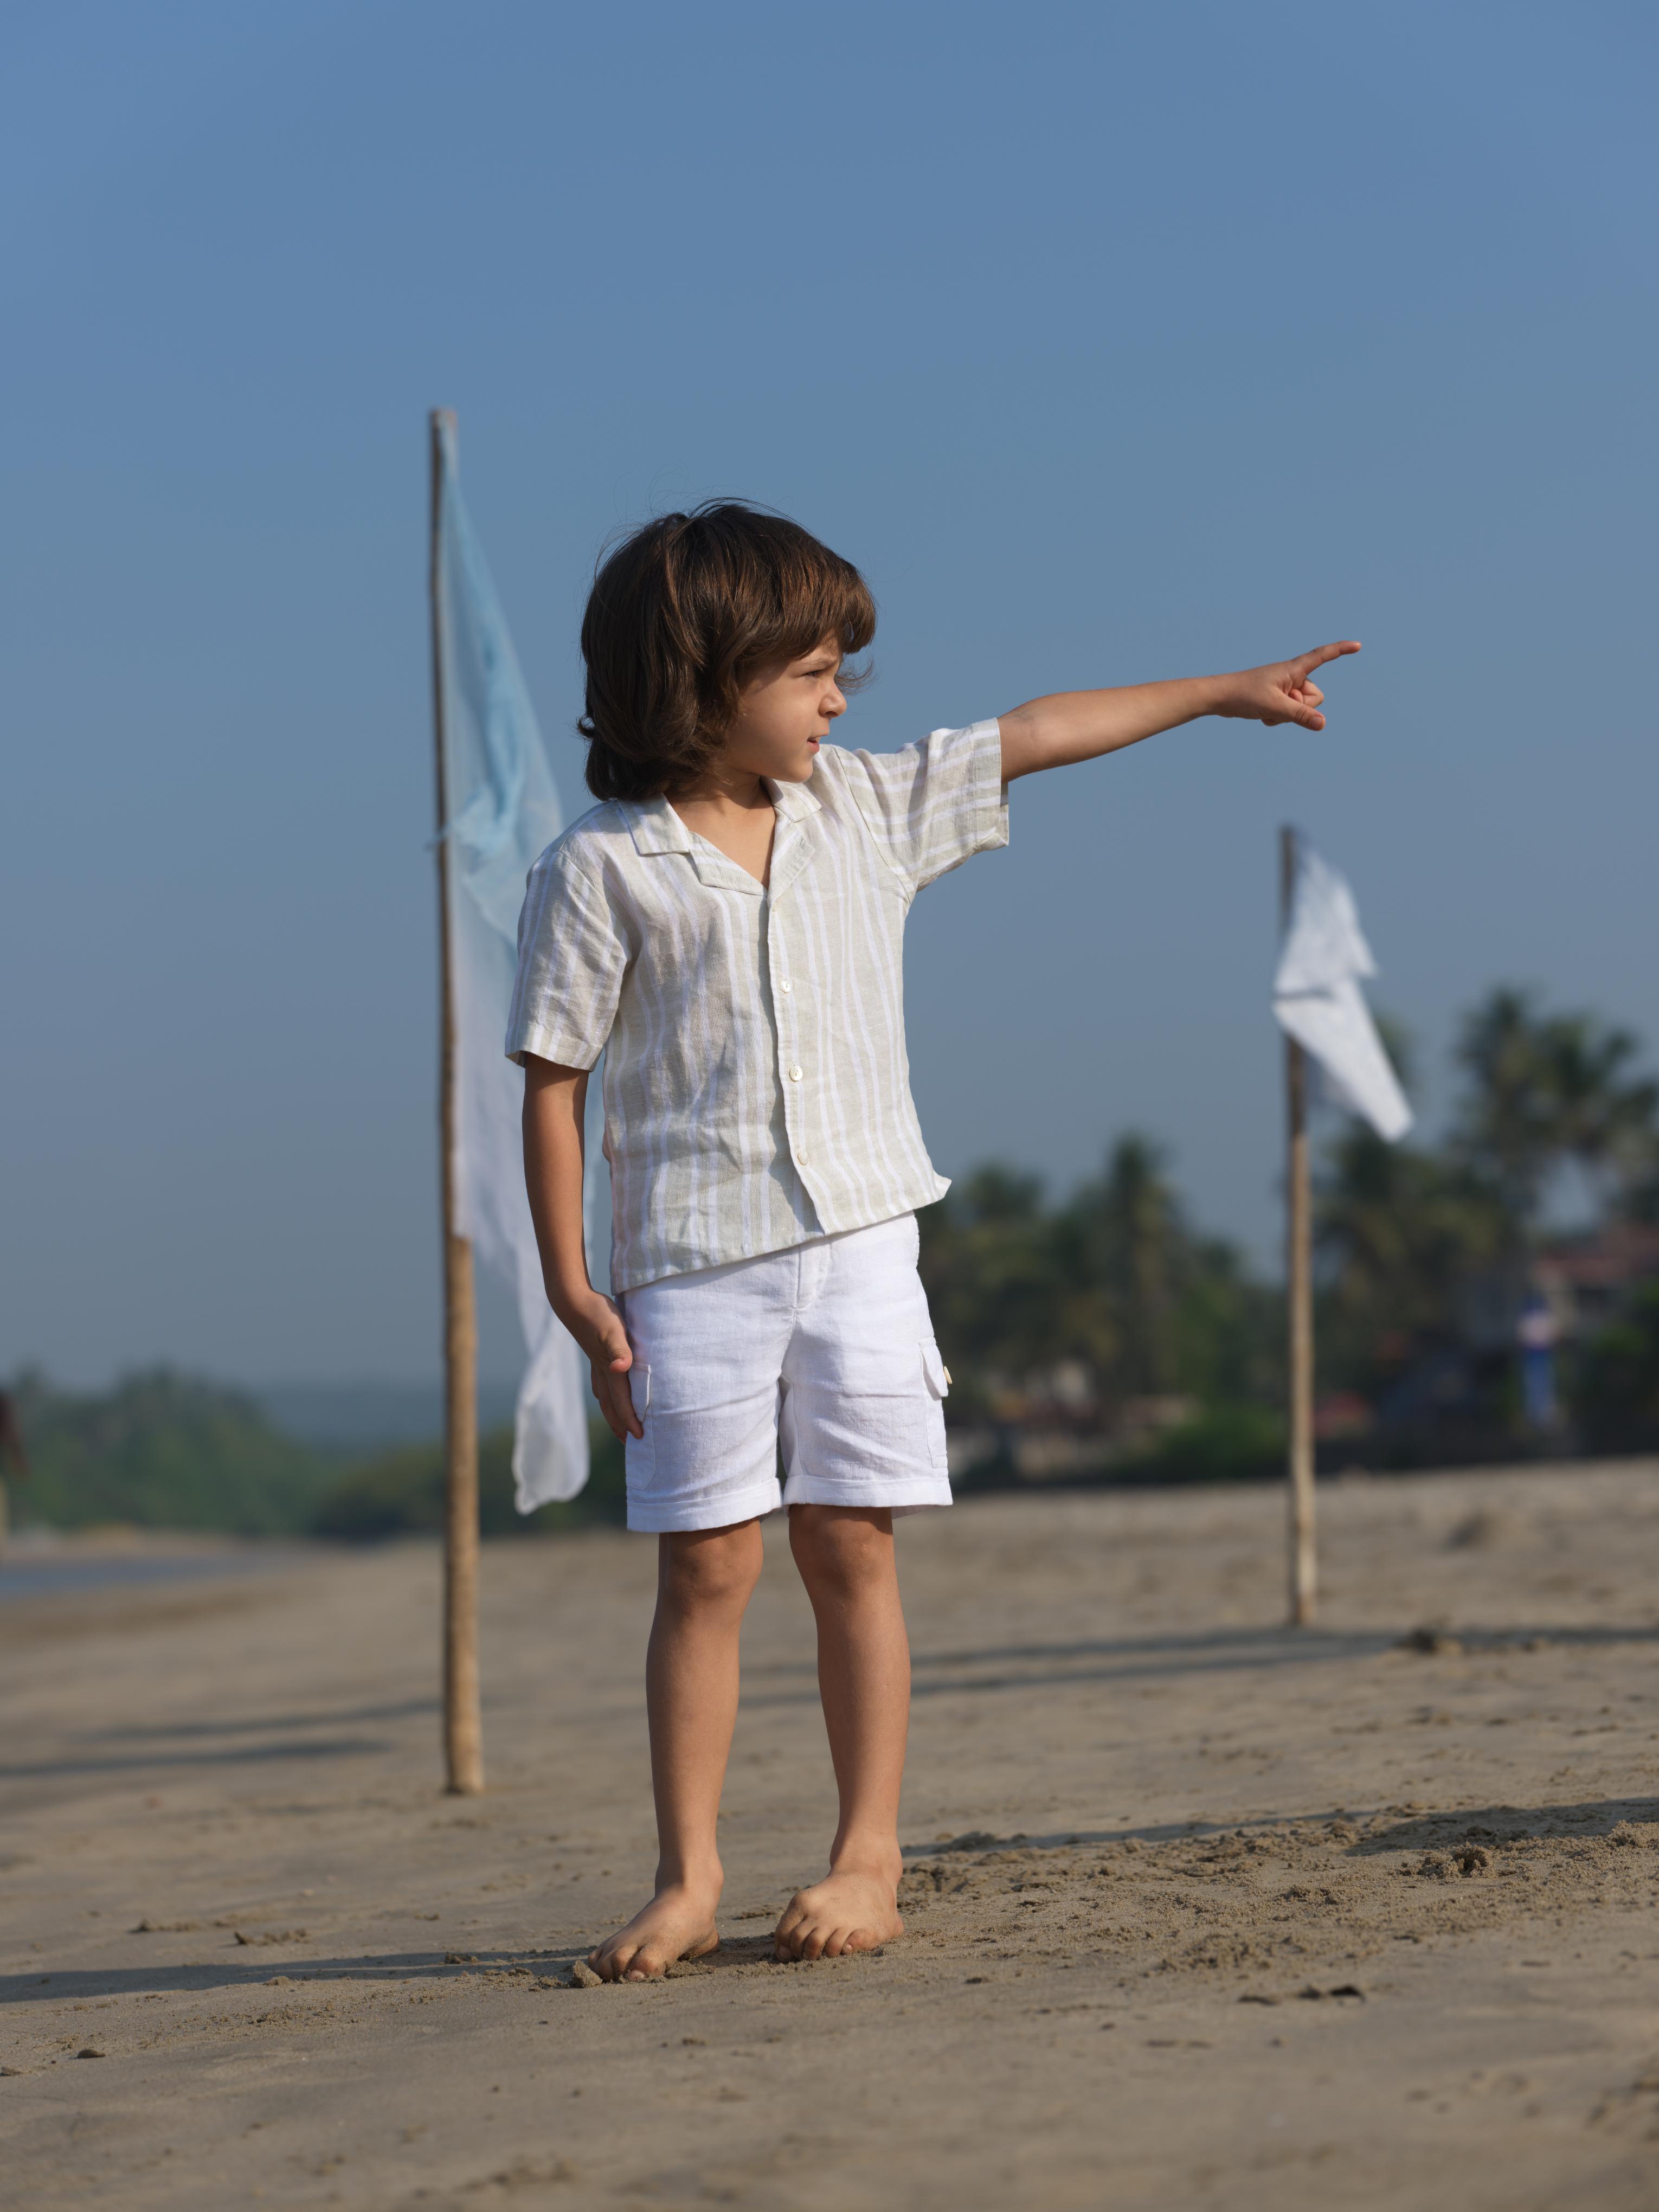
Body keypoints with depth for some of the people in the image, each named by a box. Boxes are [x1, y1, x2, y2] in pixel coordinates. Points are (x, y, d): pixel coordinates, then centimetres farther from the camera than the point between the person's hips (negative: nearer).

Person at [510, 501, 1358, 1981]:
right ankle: (689, 1877, 5)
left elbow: (1030, 739, 18)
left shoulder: (864, 809, 10)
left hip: (858, 1243, 3)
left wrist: (1222, 693, 22)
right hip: (691, 1261, -3)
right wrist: (571, 1289, -8)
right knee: (707, 1568, -2)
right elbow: (553, 1080, -3)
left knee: (852, 1549, 3)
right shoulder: (603, 870, -4)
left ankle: (870, 1860, 8)